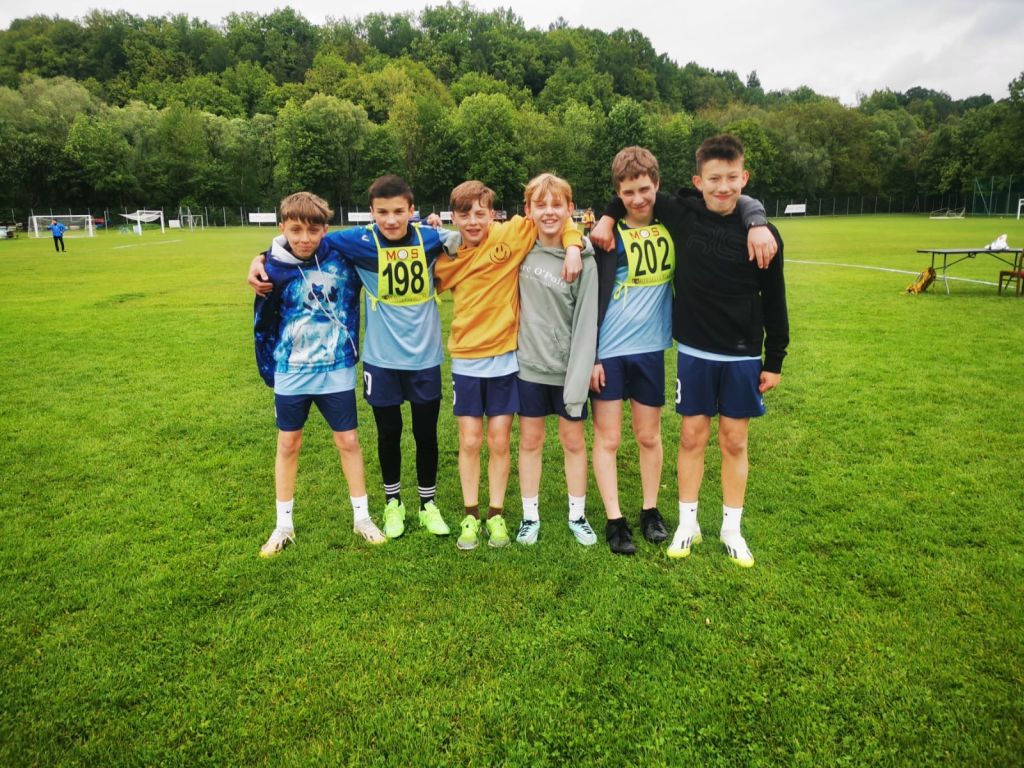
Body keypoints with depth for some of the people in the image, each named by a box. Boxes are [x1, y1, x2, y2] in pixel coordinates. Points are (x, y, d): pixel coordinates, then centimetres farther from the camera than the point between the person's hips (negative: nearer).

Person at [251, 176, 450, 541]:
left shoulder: (430, 239, -6)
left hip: (425, 356, 1)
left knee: (426, 433, 11)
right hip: (382, 358, -1)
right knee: (389, 433, 12)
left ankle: (428, 503, 30)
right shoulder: (362, 241, -12)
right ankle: (392, 502, 33)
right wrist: (261, 259, -10)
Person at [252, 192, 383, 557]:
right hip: (291, 374, 0)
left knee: (349, 441, 8)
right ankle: (284, 525, 25)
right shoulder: (274, 270, -9)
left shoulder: (342, 258, -10)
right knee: (288, 445, 11)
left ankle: (361, 516, 24)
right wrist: (269, 370, 5)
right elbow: (263, 325, 2)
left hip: (337, 371, 0)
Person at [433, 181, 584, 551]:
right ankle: (470, 516, 21)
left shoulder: (511, 234, -8)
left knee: (499, 442, 6)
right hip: (466, 359, 2)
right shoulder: (449, 256, 0)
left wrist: (572, 246, -16)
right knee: (469, 442, 6)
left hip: (505, 357, -1)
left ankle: (496, 515, 22)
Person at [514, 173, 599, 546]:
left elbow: (586, 321, -12)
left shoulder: (583, 260, -11)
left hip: (568, 368, -2)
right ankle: (530, 516, 25)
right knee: (530, 440, 11)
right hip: (529, 365, 2)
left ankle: (577, 515, 27)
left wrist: (579, 378, -16)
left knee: (573, 441, 10)